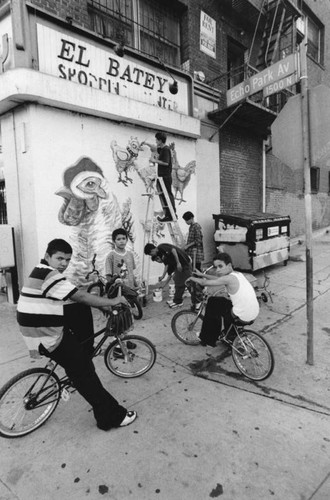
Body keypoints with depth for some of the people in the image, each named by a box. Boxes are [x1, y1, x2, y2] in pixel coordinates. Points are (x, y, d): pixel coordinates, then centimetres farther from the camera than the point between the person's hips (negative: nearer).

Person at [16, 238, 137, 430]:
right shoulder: (49, 276, -22)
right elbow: (80, 297, -24)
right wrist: (112, 301, -15)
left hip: (46, 328, 10)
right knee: (84, 372, -4)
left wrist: (102, 304, 5)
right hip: (47, 338, -10)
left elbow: (74, 296, 11)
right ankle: (112, 416, 5)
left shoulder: (43, 271, 10)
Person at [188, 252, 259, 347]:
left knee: (212, 303, 9)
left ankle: (209, 339, 22)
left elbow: (204, 283, -10)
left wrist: (191, 278, 8)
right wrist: (202, 275, 28)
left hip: (242, 316, -8)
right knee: (224, 301, 29)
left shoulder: (229, 278, -19)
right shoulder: (238, 274, 7)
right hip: (254, 313, 9)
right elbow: (219, 279, 23)